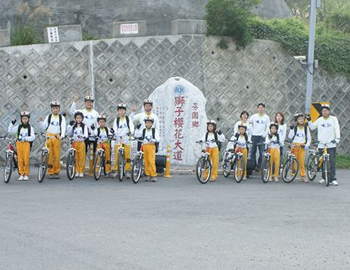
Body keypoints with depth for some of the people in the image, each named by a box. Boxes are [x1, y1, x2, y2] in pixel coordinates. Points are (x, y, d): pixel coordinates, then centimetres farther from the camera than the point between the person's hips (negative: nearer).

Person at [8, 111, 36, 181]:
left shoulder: (30, 128, 2)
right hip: (19, 143, 2)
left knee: (26, 159, -7)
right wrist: (12, 123, -7)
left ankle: (26, 174, 4)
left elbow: (33, 137, -6)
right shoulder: (18, 127, 8)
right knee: (20, 159, 1)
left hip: (27, 143, -2)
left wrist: (26, 138, -20)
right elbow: (10, 131, 3)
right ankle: (21, 174, 9)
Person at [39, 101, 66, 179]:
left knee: (57, 155, -1)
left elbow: (63, 127, -3)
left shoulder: (61, 117, 6)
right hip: (49, 137, 1)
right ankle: (51, 172, 4)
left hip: (57, 137, -1)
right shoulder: (48, 117, 10)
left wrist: (62, 136, -18)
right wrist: (42, 121, -9)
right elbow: (44, 127, 8)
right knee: (49, 155, -1)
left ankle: (57, 172, 8)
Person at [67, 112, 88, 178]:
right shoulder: (73, 126, 9)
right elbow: (69, 133, 2)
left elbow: (86, 134, -6)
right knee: (76, 158, 3)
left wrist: (83, 136, -27)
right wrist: (70, 125, -7)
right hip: (75, 143, 2)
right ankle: (77, 171, 10)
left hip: (81, 142, -2)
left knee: (82, 157, -2)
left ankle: (81, 172, 4)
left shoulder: (84, 126, 3)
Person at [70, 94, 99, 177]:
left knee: (92, 154, 2)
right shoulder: (81, 112, 4)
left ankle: (91, 171, 7)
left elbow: (98, 124, 11)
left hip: (93, 136, 1)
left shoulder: (95, 113, 11)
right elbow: (72, 111, -12)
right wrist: (74, 102, -22)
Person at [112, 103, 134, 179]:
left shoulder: (128, 119, 8)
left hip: (126, 139, -1)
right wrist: (114, 133, -18)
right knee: (116, 156, -4)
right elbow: (115, 129, 3)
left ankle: (128, 171, 3)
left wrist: (130, 132, -23)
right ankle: (115, 171, 4)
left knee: (127, 156, -4)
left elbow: (132, 127, -4)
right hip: (118, 139, 1)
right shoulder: (116, 120, 10)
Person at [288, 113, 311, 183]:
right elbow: (290, 137, -8)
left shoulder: (306, 128, 6)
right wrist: (291, 129, -19)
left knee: (302, 162, -4)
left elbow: (309, 138, 9)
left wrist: (306, 145, -5)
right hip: (295, 145, 0)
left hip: (302, 146, 1)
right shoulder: (294, 127, 2)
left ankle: (303, 176, 2)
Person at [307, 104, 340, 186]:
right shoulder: (319, 120, 10)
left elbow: (337, 129, -5)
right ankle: (324, 177, 22)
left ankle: (333, 179, -9)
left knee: (332, 162, -8)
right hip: (322, 144, 3)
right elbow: (312, 127, 13)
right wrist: (309, 120, 1)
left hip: (331, 144, -3)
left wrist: (337, 138, -18)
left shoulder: (333, 119, 3)